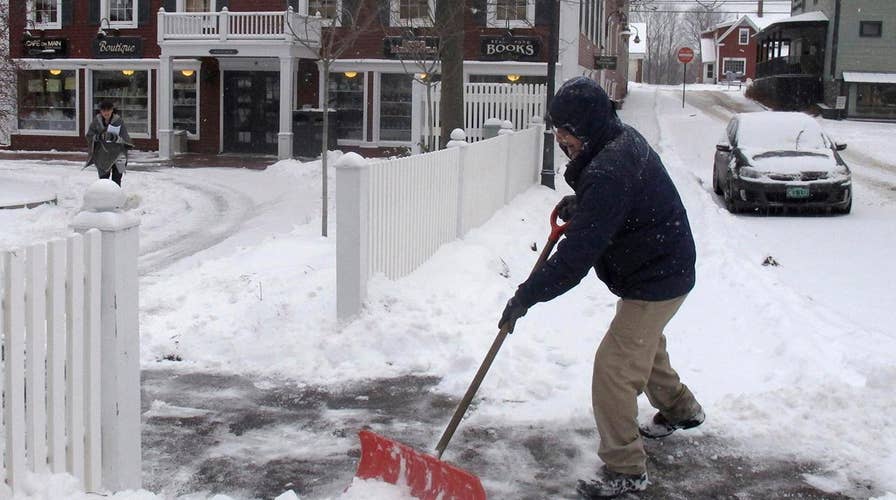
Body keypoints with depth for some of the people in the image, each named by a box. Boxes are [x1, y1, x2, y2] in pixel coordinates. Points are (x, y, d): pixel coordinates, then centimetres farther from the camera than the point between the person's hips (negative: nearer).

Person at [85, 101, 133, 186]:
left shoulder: (118, 121, -8)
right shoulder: (97, 121, -1)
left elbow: (125, 138, -11)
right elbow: (89, 135, 4)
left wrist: (115, 138, -30)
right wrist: (98, 137, -16)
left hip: (117, 155, -2)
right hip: (102, 156, 2)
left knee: (116, 179, 2)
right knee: (103, 178, 6)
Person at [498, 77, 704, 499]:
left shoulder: (608, 171, -33)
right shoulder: (623, 138, 0)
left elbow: (577, 254, -34)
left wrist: (525, 296, -29)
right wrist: (578, 204, 3)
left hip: (655, 281, -11)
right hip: (662, 268, 11)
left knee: (614, 368, -10)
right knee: (645, 345, 30)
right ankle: (679, 409, 54)